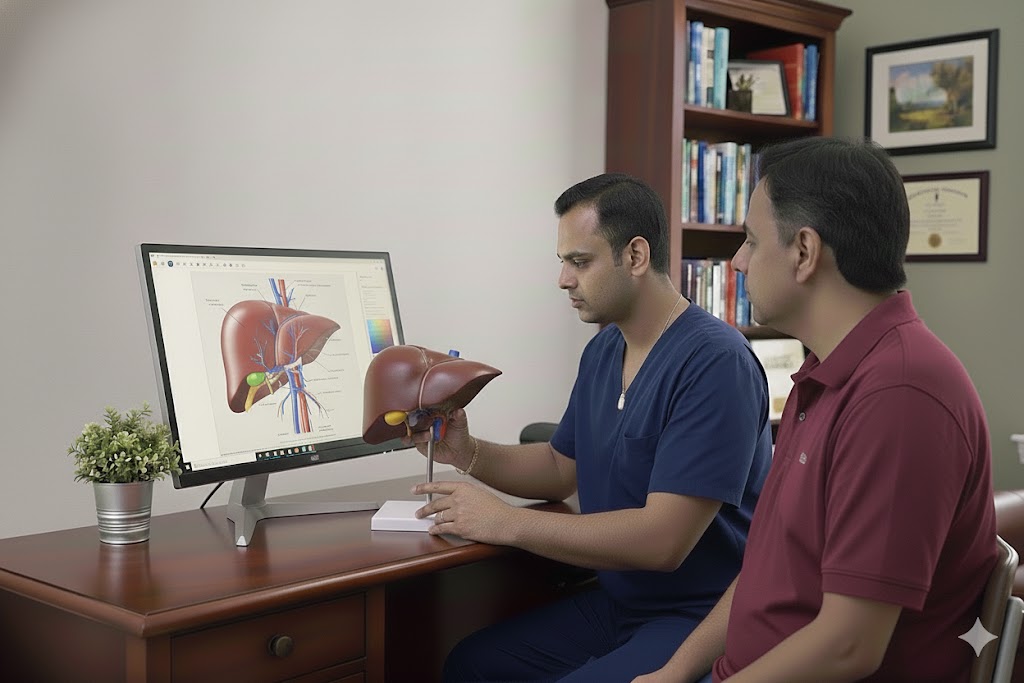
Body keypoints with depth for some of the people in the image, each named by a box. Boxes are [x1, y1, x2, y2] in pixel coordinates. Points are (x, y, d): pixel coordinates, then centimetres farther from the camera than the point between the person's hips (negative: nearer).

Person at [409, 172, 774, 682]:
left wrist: (506, 522, -22)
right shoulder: (603, 350, 8)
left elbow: (663, 539, -27)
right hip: (614, 602, 9)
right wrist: (465, 454, -1)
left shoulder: (715, 363, -21)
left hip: (703, 620, -8)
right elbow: (560, 469, 18)